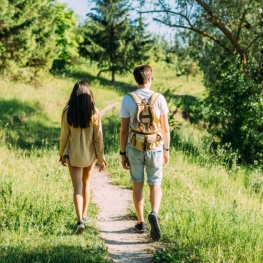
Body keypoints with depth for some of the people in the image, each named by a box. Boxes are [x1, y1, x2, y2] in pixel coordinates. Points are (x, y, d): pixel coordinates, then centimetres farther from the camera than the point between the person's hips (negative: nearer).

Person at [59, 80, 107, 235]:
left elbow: (64, 135, -4)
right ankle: (84, 215, 31)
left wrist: (62, 154, 10)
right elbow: (98, 137, -7)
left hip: (73, 155, -1)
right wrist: (101, 158, 2)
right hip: (90, 154, 1)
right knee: (86, 183, 21)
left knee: (77, 187, 2)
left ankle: (80, 220, -12)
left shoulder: (68, 112, -11)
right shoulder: (95, 113, -10)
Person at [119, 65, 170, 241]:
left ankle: (141, 223, 22)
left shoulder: (127, 100, -6)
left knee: (137, 185, 14)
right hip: (155, 147, 0)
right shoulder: (159, 99, -5)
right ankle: (154, 213, -18)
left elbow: (124, 130, -5)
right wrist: (166, 150, 10)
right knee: (155, 185, 9)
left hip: (134, 148, 1)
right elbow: (165, 128, -1)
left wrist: (123, 153, 3)